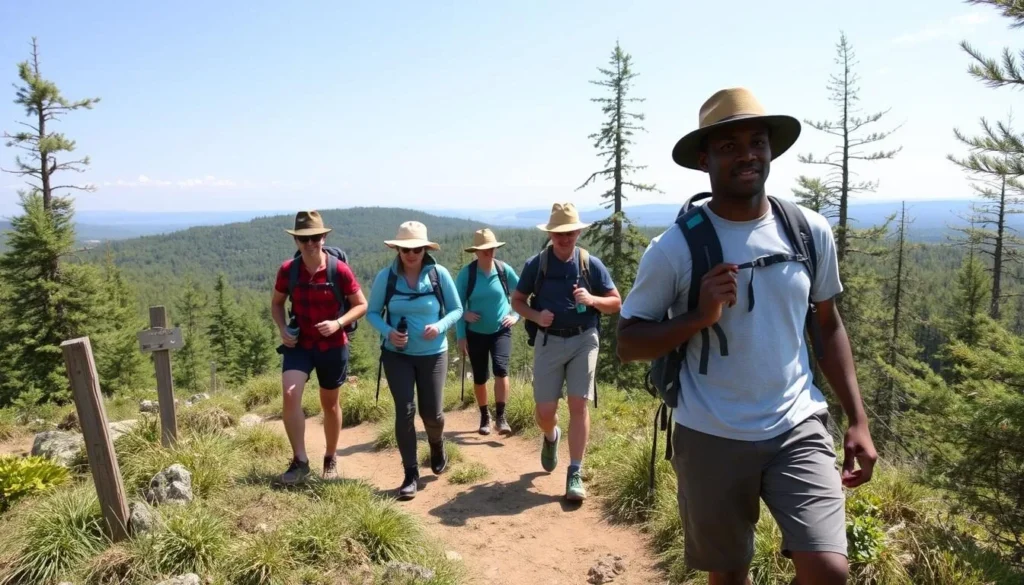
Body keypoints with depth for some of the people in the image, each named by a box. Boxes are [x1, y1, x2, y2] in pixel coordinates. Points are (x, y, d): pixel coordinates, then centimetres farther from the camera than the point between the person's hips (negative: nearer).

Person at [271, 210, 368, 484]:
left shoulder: (339, 270, -15)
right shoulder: (287, 270, -7)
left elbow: (361, 305, -6)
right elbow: (276, 303, 9)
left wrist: (338, 323, -22)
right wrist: (283, 329, -8)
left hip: (333, 346, -1)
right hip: (299, 344, 2)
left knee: (330, 404, 12)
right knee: (290, 394, -19)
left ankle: (330, 459, 33)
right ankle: (300, 460, -5)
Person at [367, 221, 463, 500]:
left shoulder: (439, 274, -8)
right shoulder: (386, 277, -6)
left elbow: (457, 309, 0)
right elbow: (372, 312, 2)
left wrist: (440, 326, -20)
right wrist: (388, 331, -18)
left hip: (433, 354, 0)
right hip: (397, 355, 0)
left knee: (432, 413, 6)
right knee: (405, 411, -7)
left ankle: (437, 445, 42)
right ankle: (411, 474, 8)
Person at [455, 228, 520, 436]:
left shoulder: (504, 270, -7)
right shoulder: (466, 273, -9)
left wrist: (516, 315, -3)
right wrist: (461, 336, -6)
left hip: (501, 331, 0)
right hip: (476, 333, 0)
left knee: (501, 370, -20)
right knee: (479, 378, 8)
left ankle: (501, 417, -9)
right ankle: (485, 417, 27)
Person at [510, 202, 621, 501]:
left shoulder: (592, 264, -1)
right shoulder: (536, 264, -1)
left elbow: (616, 303, 4)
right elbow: (517, 301, 8)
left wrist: (592, 300, -17)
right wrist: (536, 316, -12)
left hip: (583, 340, 0)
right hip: (549, 342, 1)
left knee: (578, 405, -4)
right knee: (545, 411, 3)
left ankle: (575, 474, 5)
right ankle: (551, 437, 40)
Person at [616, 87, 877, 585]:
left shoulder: (811, 231, 0)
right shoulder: (674, 248, -11)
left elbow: (828, 326, 11)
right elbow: (627, 343, -6)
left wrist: (858, 420, 6)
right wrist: (700, 316, -22)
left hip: (799, 429, 2)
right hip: (711, 438, -2)